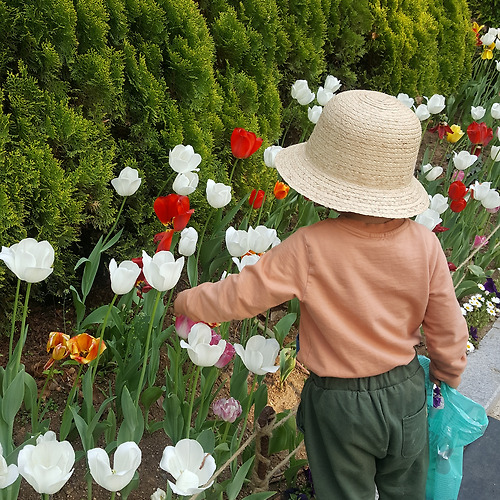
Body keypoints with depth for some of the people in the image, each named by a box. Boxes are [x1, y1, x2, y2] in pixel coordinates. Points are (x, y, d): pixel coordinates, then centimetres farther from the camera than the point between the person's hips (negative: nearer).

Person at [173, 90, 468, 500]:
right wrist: (449, 378, 14)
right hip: (406, 392, 4)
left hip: (339, 404, -3)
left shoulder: (309, 249, -27)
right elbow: (448, 332, -6)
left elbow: (240, 295, -18)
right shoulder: (424, 244, -16)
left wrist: (185, 302, 2)